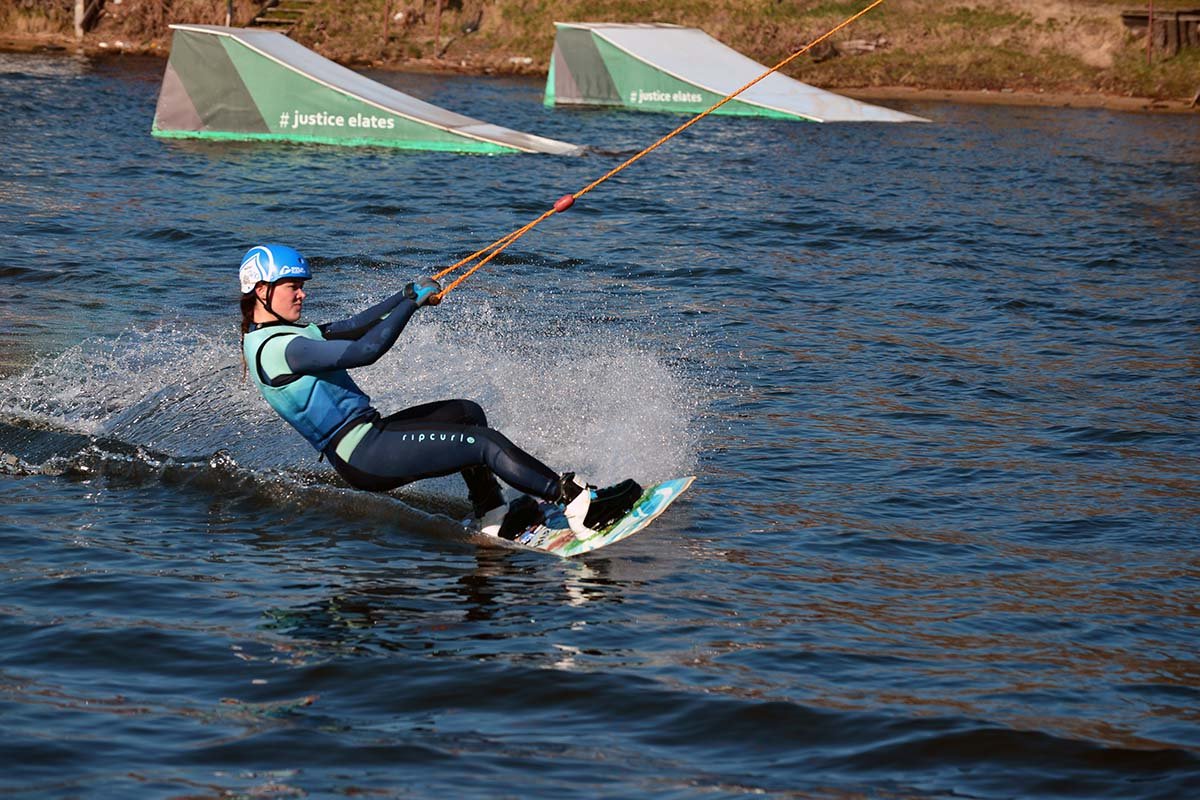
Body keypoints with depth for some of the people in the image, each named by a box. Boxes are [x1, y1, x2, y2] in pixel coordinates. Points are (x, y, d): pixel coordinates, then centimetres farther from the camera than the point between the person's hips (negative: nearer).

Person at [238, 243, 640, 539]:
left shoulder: (273, 334, 14)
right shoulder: (277, 348, -19)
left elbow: (349, 328, 20)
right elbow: (365, 350, -26)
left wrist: (407, 294, 11)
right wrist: (414, 302, -16)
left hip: (365, 436, 11)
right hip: (362, 456, -11)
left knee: (467, 413, 16)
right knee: (486, 443, -15)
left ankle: (493, 520, 11)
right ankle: (579, 505, -15)